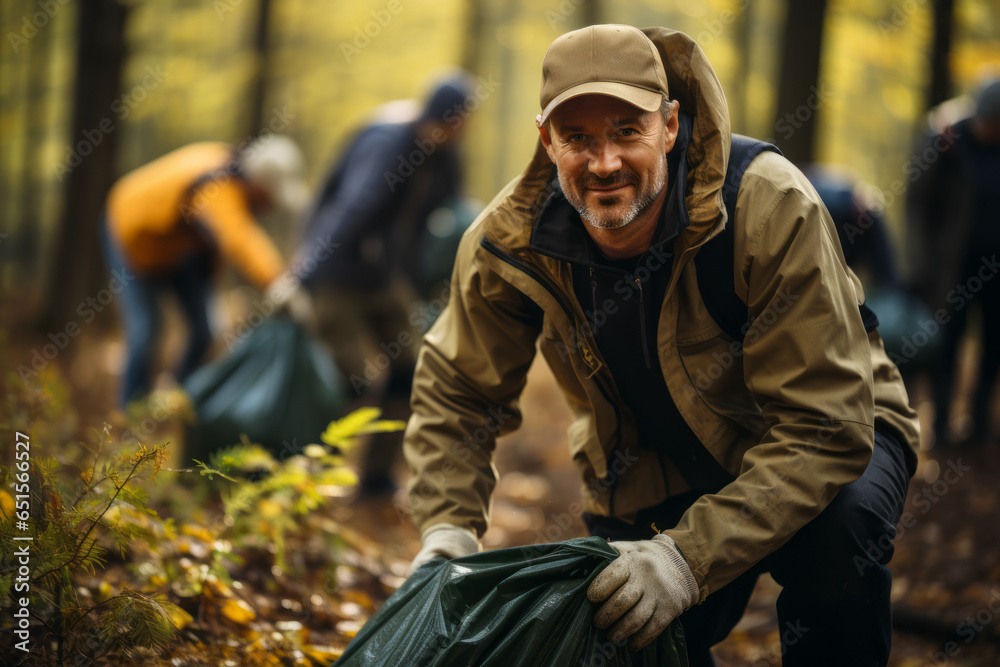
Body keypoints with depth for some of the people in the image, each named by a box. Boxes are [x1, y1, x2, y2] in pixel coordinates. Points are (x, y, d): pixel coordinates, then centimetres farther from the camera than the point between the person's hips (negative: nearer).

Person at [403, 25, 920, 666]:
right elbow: (457, 391, -1)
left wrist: (690, 557, -43)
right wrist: (448, 525, -19)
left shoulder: (771, 209, -32)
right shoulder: (510, 243, -19)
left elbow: (823, 426, -34)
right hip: (652, 477, 4)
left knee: (838, 529, -34)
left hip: (824, 441, -3)